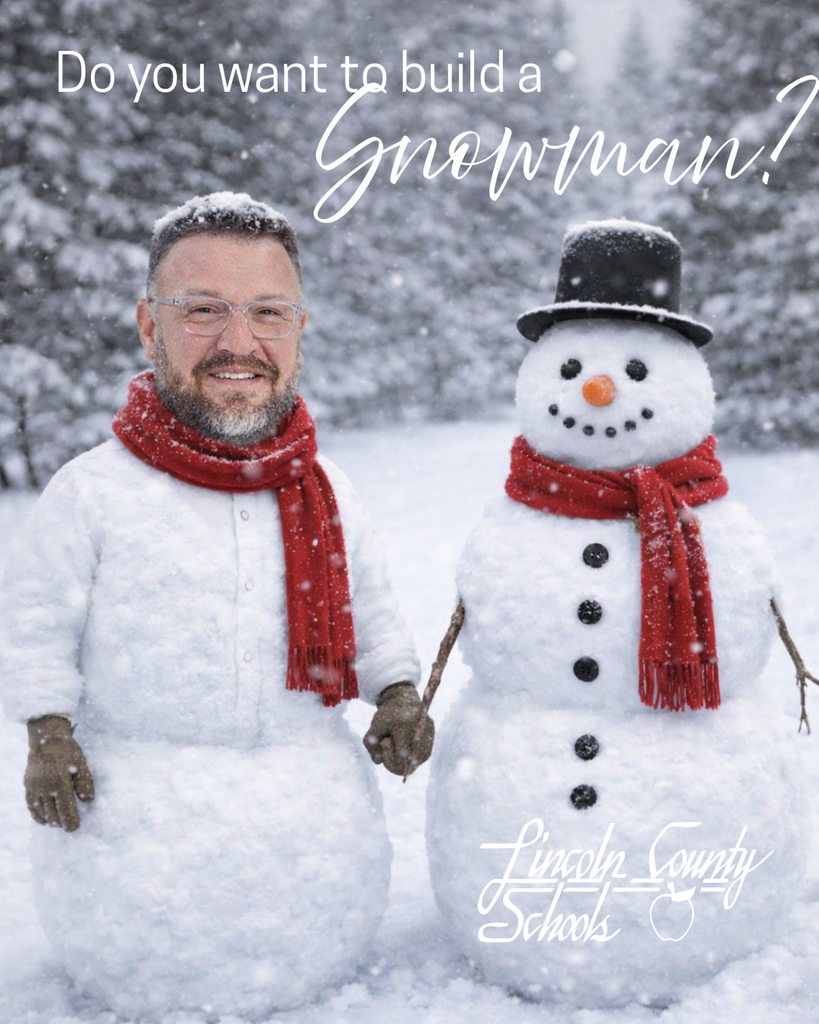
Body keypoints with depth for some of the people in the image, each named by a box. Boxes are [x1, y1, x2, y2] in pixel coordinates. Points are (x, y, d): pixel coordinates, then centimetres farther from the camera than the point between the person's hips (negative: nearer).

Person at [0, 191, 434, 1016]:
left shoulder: (328, 493, -1)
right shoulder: (91, 492, -12)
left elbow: (372, 612, 11)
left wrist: (398, 695, -2)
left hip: (308, 777, 3)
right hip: (136, 784, -3)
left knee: (319, 949, 12)